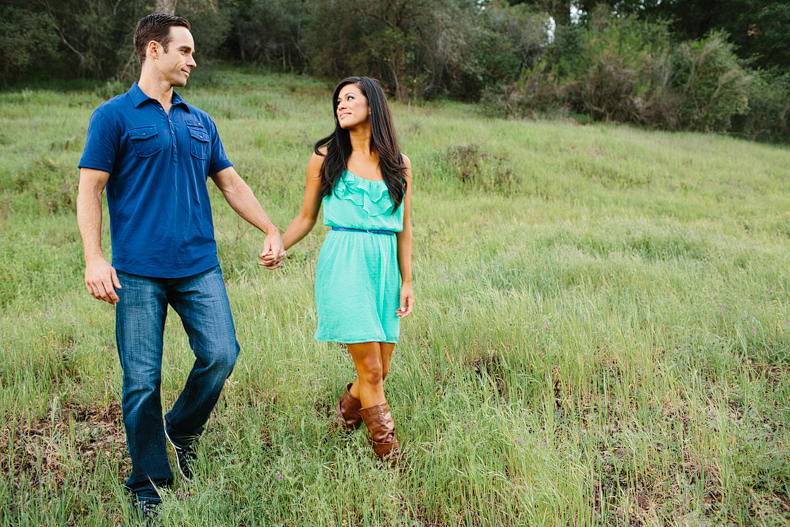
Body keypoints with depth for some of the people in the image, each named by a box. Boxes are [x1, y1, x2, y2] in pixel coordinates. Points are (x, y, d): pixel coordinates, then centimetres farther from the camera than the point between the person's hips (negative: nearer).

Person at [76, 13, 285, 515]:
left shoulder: (200, 122, 16)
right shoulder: (114, 116, 2)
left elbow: (231, 182, 21)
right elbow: (90, 190, -2)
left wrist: (272, 231, 17)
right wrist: (94, 258, -11)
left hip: (199, 266, 4)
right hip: (138, 271, -4)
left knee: (221, 354, -6)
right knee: (142, 379, 0)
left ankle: (183, 430, 24)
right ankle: (149, 485, 15)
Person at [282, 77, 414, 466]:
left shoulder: (398, 164, 10)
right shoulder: (325, 158, 5)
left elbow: (404, 226, 13)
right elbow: (306, 218, 10)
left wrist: (406, 280, 9)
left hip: (386, 263, 3)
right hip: (344, 262, -3)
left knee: (381, 369, 5)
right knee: (370, 370, -9)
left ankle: (346, 410, 37)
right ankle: (390, 456, 6)